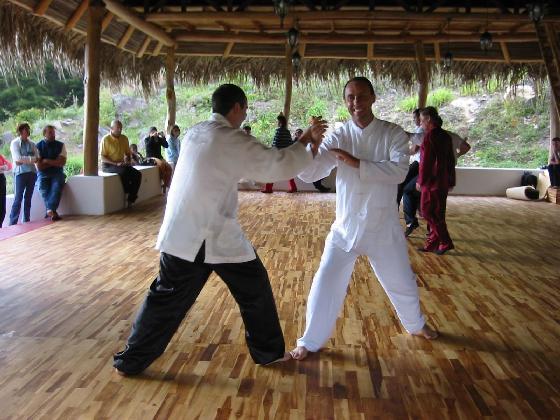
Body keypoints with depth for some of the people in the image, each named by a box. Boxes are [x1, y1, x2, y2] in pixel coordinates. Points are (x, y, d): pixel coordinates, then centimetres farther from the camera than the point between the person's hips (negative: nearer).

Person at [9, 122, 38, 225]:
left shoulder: (32, 144, 13)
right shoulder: (15, 143, 0)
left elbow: (36, 158, 3)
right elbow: (18, 159, -12)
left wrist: (23, 160, -8)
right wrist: (30, 159, -8)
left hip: (32, 172, 5)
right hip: (20, 173, -5)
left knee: (28, 198, 8)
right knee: (18, 198, -7)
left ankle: (26, 221, 14)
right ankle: (12, 223, -4)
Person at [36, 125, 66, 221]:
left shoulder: (60, 145, 9)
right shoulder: (39, 146, 5)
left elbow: (62, 162, -2)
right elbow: (39, 166, -2)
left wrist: (47, 161, -5)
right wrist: (55, 162, -1)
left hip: (57, 173, 0)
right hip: (43, 174, 0)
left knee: (56, 187, -31)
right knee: (44, 189, -29)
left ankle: (50, 210, -45)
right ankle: (53, 212, -39)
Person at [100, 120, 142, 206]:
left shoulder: (124, 138, 7)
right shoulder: (106, 139, -10)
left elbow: (127, 153, 20)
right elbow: (103, 157, -12)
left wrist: (128, 161, -2)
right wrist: (116, 163, -23)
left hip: (121, 165, 6)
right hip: (108, 165, -6)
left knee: (137, 174, -18)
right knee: (124, 171, -35)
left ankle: (131, 199, -17)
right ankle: (127, 195, -18)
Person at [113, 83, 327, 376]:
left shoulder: (194, 133, 11)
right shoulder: (233, 141, -11)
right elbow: (280, 165, -10)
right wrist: (307, 143, 7)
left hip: (181, 233, 6)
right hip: (214, 234, -6)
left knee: (167, 297, 16)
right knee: (254, 288, 14)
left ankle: (130, 360, 24)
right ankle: (268, 351, 28)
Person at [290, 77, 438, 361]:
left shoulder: (393, 134, -7)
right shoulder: (338, 137, -5)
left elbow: (399, 171, -23)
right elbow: (309, 174, -13)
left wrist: (356, 162, -29)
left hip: (383, 226, 0)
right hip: (346, 226, 0)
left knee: (402, 283, 18)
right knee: (325, 284, -1)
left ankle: (415, 325, 49)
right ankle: (310, 342, 19)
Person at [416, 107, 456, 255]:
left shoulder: (430, 135, -14)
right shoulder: (445, 135, 12)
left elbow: (425, 161, -17)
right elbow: (451, 159, 16)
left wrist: (420, 181, -11)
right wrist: (451, 181, 21)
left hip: (432, 181, -9)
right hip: (444, 182, 9)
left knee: (428, 211, -1)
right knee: (437, 213, 12)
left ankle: (446, 242, 1)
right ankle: (433, 243, 19)